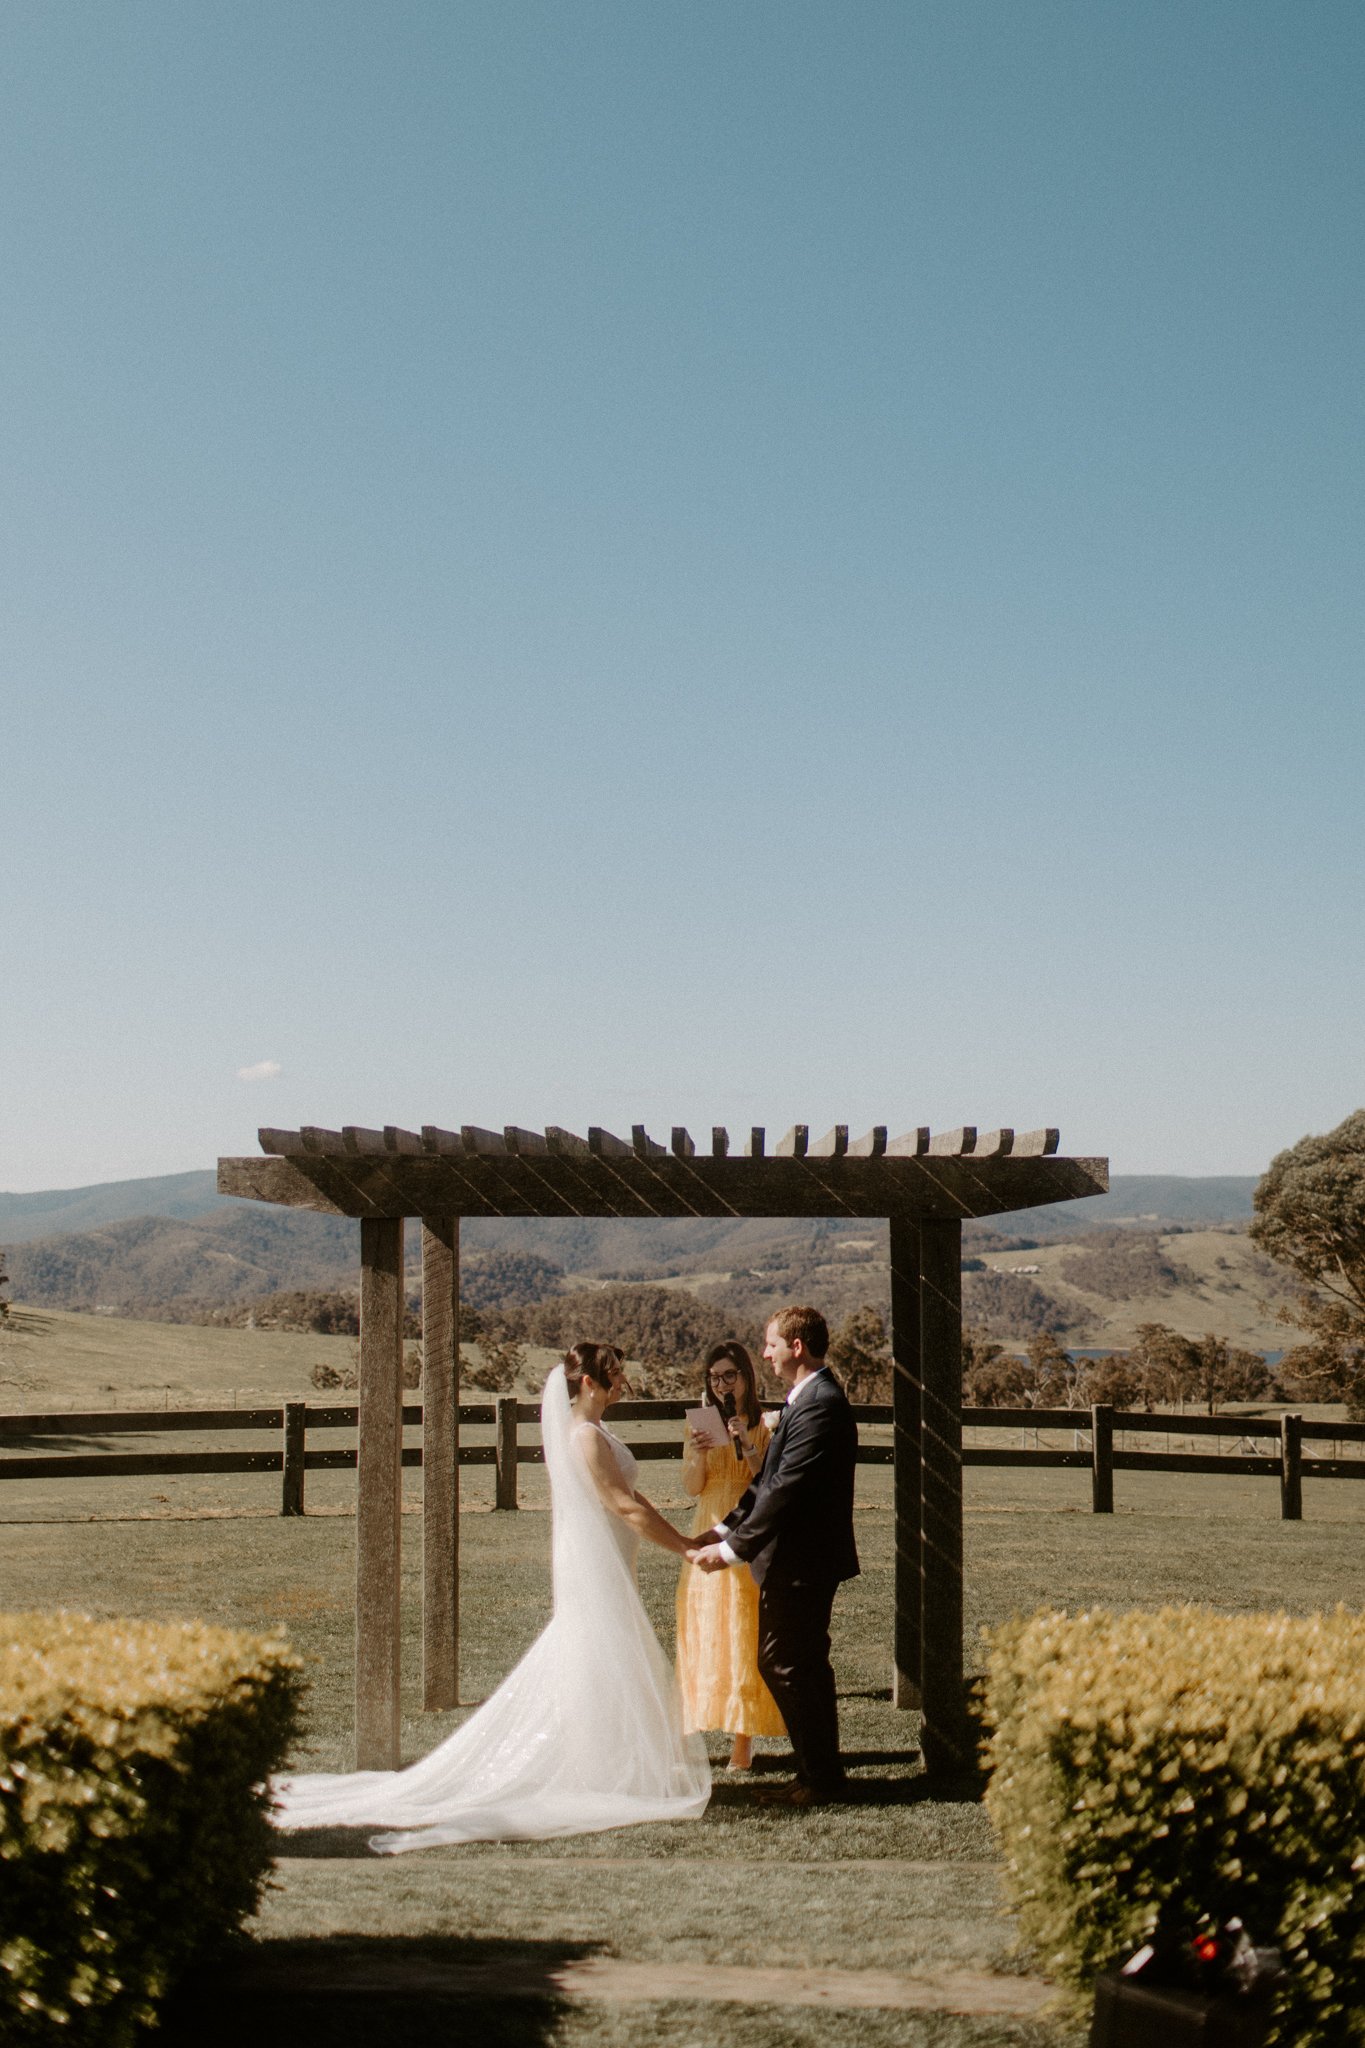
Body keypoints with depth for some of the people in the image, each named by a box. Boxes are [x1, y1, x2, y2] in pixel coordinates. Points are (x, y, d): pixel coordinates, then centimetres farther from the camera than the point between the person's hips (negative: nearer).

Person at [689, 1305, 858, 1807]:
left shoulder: (819, 1406, -21)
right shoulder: (807, 1399, 13)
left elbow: (785, 1490, -25)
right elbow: (771, 1481, 16)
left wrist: (733, 1549, -21)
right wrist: (724, 1530, 8)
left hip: (801, 1560, -11)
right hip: (800, 1559, 11)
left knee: (782, 1663, -5)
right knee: (803, 1664, 15)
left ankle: (820, 1776, 3)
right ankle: (822, 1772, 23)